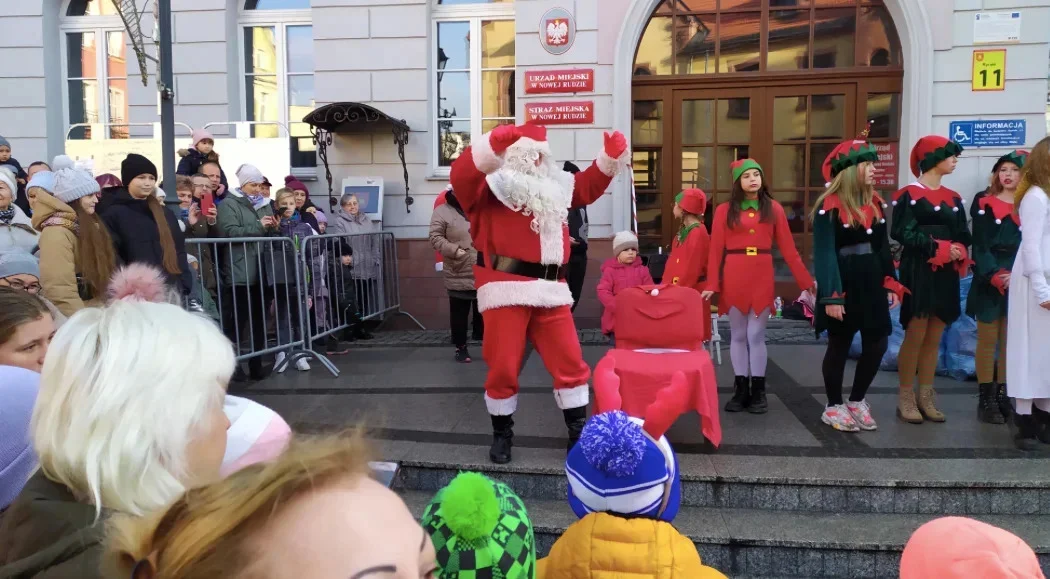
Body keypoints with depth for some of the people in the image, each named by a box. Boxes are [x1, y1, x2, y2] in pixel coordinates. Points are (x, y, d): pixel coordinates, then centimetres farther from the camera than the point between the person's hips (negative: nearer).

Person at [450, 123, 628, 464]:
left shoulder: (555, 187, 19)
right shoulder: (492, 187, -2)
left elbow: (588, 187, 31)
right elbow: (461, 176, -21)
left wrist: (611, 155, 15)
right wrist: (496, 142, -33)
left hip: (550, 290, 6)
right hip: (507, 289, -5)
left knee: (570, 362, 8)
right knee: (503, 366, 2)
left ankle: (579, 431, 23)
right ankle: (502, 434, 23)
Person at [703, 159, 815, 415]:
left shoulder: (774, 209, 5)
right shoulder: (725, 210, 3)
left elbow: (788, 248, 4)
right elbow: (716, 250, 0)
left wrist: (806, 280, 1)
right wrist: (711, 284, -6)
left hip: (762, 276, 0)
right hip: (733, 276, 0)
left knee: (756, 335, 1)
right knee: (738, 335, 6)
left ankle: (758, 392, 9)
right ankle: (740, 390, 13)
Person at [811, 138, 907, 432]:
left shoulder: (875, 203, 8)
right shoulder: (829, 207, -14)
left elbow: (883, 247, 13)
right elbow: (824, 254, -16)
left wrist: (891, 283, 7)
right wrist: (830, 296, -20)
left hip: (871, 283, 7)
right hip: (843, 285, -7)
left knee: (877, 344, 8)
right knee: (839, 346, 4)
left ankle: (856, 401, 26)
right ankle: (834, 407, 20)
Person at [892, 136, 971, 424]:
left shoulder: (953, 198, 15)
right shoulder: (910, 194, -5)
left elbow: (963, 236, 14)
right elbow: (903, 233, -12)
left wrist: (959, 251, -8)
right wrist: (940, 248, -15)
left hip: (946, 275, 6)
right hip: (918, 273, -6)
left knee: (934, 338, 8)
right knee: (915, 335, -7)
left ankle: (925, 397, 15)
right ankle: (906, 398, 3)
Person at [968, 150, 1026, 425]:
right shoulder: (984, 204, 2)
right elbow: (980, 246, -4)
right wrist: (995, 277, -15)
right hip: (989, 282, -2)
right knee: (987, 341, 0)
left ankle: (1004, 395, 14)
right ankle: (986, 398, 6)